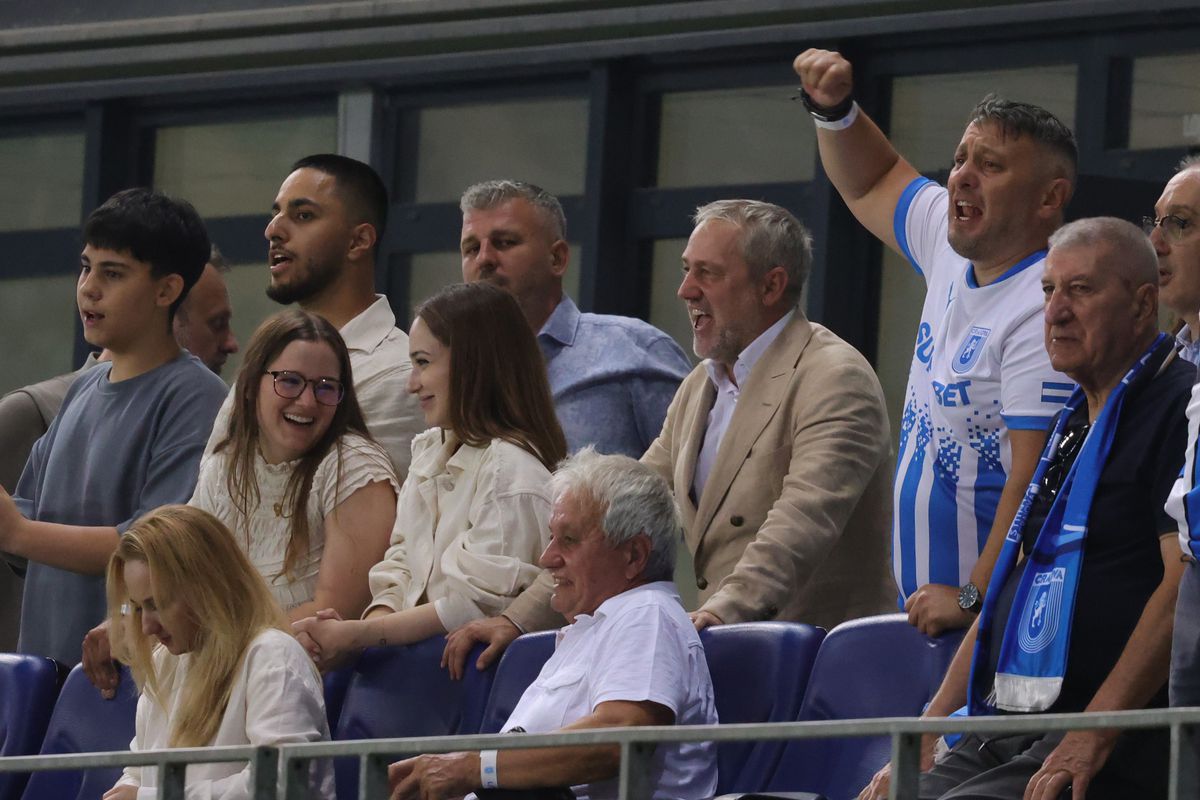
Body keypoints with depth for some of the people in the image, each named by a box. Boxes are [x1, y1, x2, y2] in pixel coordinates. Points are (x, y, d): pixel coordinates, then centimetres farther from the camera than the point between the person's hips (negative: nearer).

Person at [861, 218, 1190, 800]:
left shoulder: (1176, 410, -5)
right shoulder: (1071, 424, 24)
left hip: (1111, 752, -9)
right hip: (1000, 738, 9)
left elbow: (1182, 583, -16)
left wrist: (1095, 735, -22)